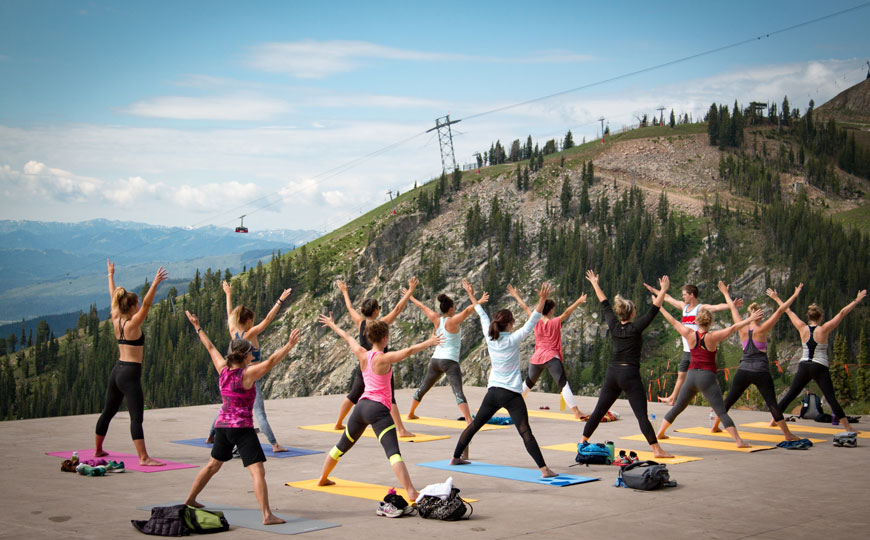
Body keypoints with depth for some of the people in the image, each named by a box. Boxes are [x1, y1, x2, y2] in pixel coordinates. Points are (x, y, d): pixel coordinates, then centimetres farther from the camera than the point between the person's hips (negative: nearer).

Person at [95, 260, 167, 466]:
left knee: (108, 412, 22)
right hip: (130, 373, -9)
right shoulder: (132, 324, -13)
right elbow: (147, 304, -25)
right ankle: (144, 458, -22)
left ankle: (97, 449, 35)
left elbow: (113, 298, 19)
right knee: (136, 417, -15)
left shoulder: (116, 321, 7)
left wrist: (111, 275, 31)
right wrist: (155, 284, -32)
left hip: (117, 371, 9)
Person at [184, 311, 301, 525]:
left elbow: (211, 348, 16)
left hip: (222, 425, 8)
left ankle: (190, 500, 40)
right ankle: (267, 515, -19)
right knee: (258, 471, -11)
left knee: (213, 465, 27)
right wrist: (289, 345, -30)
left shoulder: (223, 369, 3)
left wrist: (198, 328, 28)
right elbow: (271, 361, -26)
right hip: (242, 428, -8)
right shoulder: (247, 374, -15)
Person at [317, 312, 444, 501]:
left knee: (343, 445, 26)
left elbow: (348, 337, 25)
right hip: (378, 409, -8)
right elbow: (408, 351, -24)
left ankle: (323, 478, 44)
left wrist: (332, 325, 40)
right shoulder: (383, 359, -11)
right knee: (393, 452, -20)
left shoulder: (362, 354, 7)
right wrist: (430, 342, -22)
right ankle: (411, 492, -31)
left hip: (361, 405, 8)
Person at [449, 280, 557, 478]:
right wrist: (542, 300, -22)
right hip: (511, 394, -6)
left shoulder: (490, 337, 2)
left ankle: (456, 457, 30)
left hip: (493, 392, 6)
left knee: (474, 425, 19)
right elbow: (531, 322, -16)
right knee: (525, 432, -14)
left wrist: (471, 295, 28)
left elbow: (482, 315, 15)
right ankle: (544, 469, -20)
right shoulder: (512, 340, -11)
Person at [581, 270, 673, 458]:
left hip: (612, 373, 5)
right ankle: (657, 449, -10)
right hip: (630, 374, -5)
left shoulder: (613, 326, 5)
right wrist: (663, 291, -5)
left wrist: (595, 284, 27)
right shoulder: (635, 328, -9)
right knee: (642, 415, -8)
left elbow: (605, 304, 16)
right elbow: (654, 309, -10)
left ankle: (583, 441, 22)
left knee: (599, 410, 14)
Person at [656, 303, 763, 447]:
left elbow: (673, 321, 12)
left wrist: (660, 308, 24)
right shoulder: (713, 337, -7)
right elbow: (733, 328, -10)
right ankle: (738, 441, -17)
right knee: (722, 412, -9)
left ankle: (660, 433, 28)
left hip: (691, 376, 4)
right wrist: (750, 319, -7)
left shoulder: (690, 334, 2)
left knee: (677, 408, 20)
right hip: (707, 377, -4)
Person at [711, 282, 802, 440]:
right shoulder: (761, 330, -11)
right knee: (772, 403, -7)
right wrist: (794, 295, -8)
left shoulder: (742, 329, -1)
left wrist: (725, 293, 24)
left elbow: (733, 308, 11)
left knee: (729, 399, 15)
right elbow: (780, 311, -12)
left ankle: (715, 426, 24)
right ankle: (788, 434, -9)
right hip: (760, 372, -4)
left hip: (743, 370, 4)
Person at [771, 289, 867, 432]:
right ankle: (848, 428, -7)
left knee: (790, 395, 11)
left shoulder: (803, 329, 1)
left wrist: (777, 299, 22)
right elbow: (842, 313, -6)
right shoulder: (824, 330, -8)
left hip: (804, 367, 4)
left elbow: (789, 312, 12)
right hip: (820, 368, -3)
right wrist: (857, 300, -1)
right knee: (831, 399, -6)